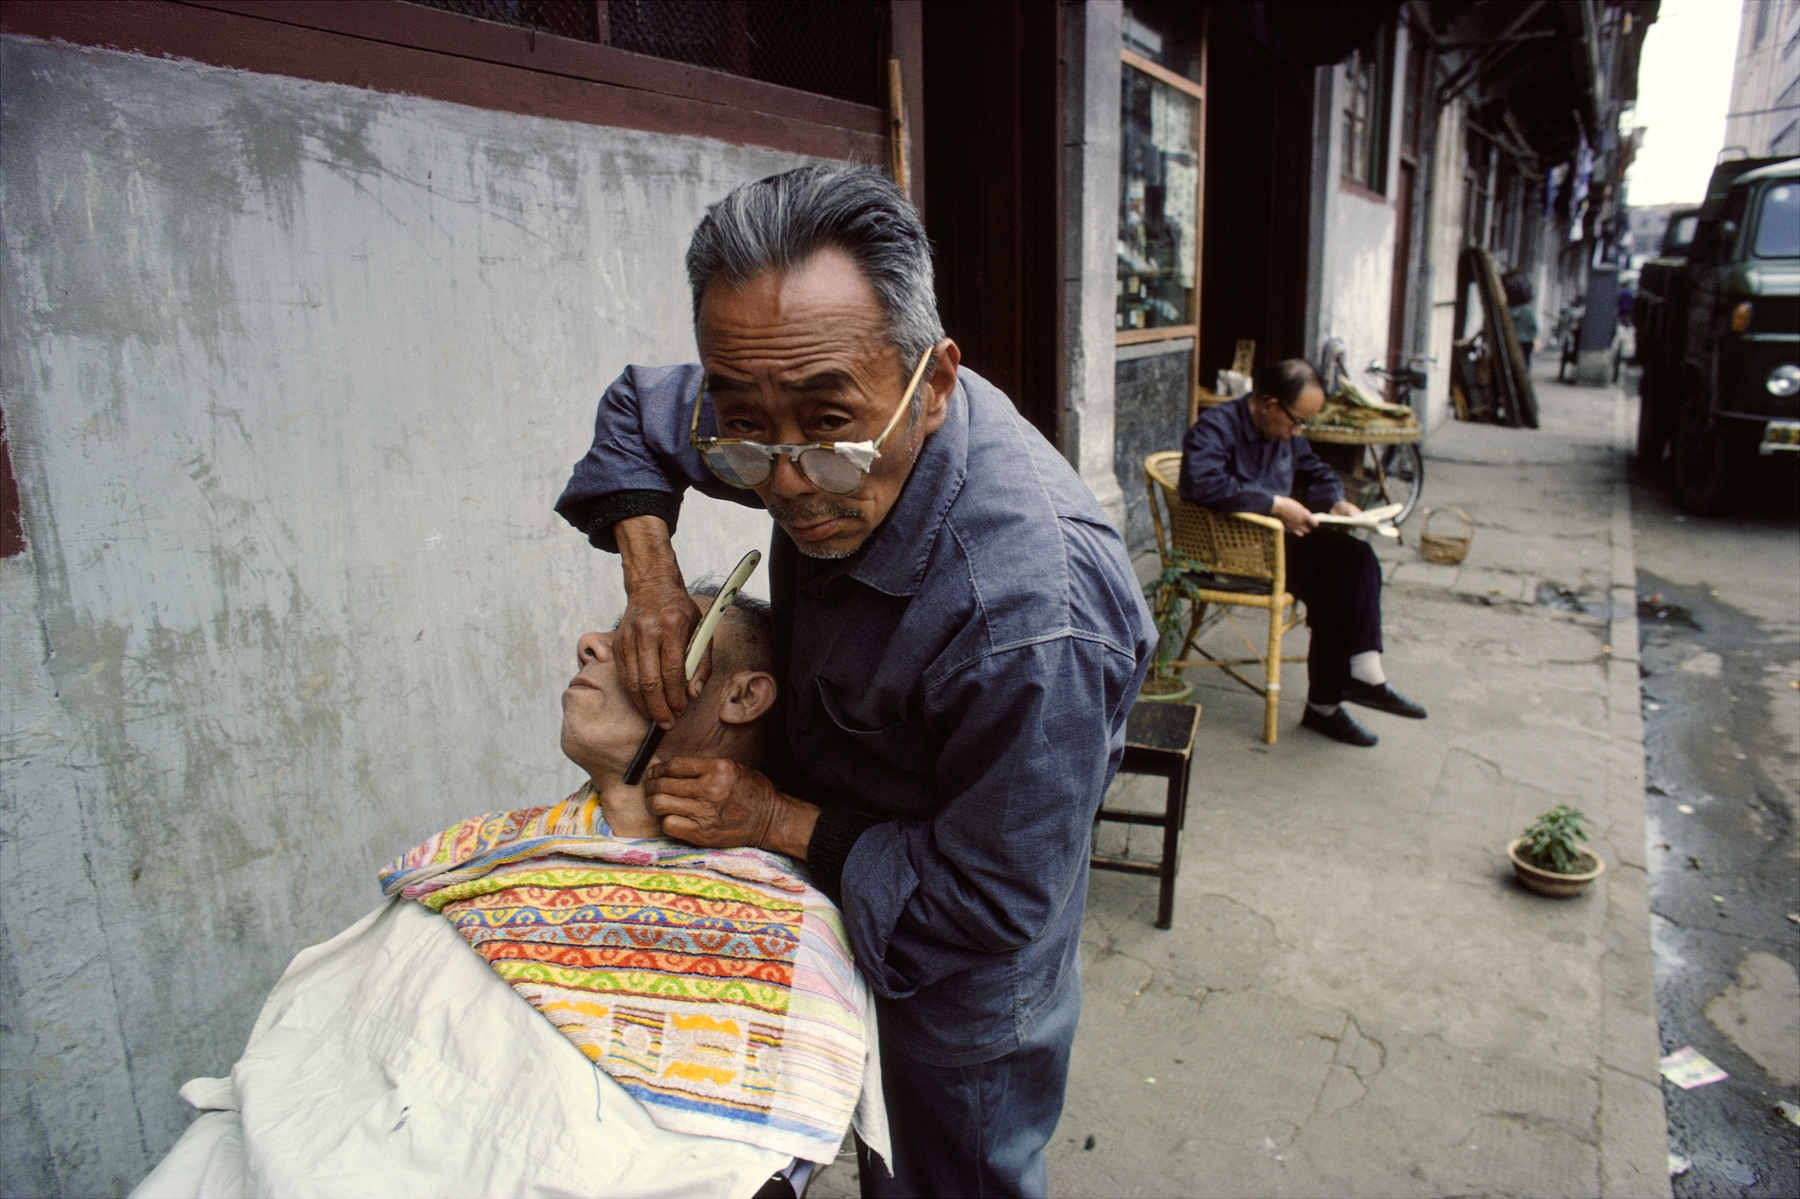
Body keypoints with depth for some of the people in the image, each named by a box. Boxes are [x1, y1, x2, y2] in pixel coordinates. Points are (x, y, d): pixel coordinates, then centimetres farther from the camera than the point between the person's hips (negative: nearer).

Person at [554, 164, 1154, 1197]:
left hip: (960, 977, -6)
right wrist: (652, 580, -15)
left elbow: (985, 906, -29)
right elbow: (637, 413, 1)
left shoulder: (1031, 623, -42)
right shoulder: (833, 415, -19)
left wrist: (777, 820, -23)